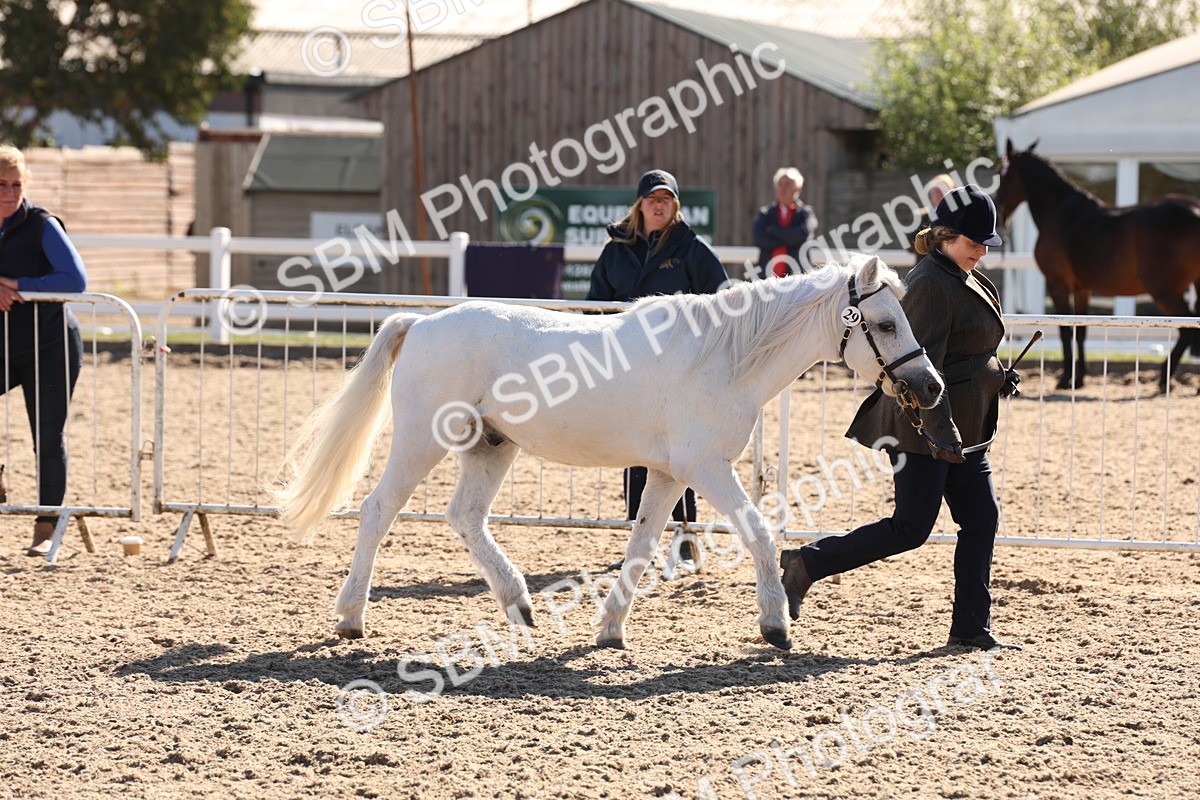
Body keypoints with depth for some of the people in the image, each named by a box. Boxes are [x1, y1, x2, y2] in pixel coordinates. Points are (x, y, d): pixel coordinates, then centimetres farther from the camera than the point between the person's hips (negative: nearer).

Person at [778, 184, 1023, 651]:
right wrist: (938, 428, -31)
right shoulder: (931, 284, -16)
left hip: (963, 429, 10)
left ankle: (971, 627, 10)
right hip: (926, 429, -10)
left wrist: (998, 377, 16)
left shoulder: (965, 281, 16)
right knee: (911, 528, -8)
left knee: (981, 519, 6)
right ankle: (806, 565, 1)